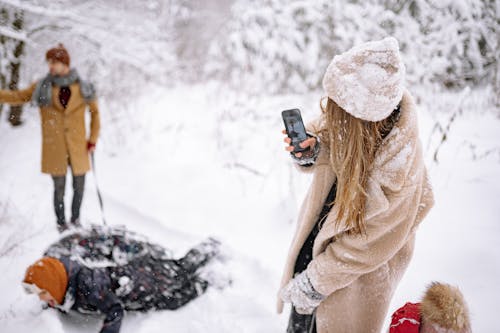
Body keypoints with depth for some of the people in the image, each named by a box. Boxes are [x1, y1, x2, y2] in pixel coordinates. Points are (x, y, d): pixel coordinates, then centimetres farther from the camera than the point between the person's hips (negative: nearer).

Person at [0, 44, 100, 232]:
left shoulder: (82, 87, -1)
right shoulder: (42, 87, -1)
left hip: (78, 148, 1)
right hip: (54, 149, -1)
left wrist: (93, 139, 5)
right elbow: (18, 97, 8)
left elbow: (95, 111, 10)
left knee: (79, 187, 10)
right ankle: (61, 224, 21)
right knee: (59, 189, 3)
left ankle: (75, 220, 32)